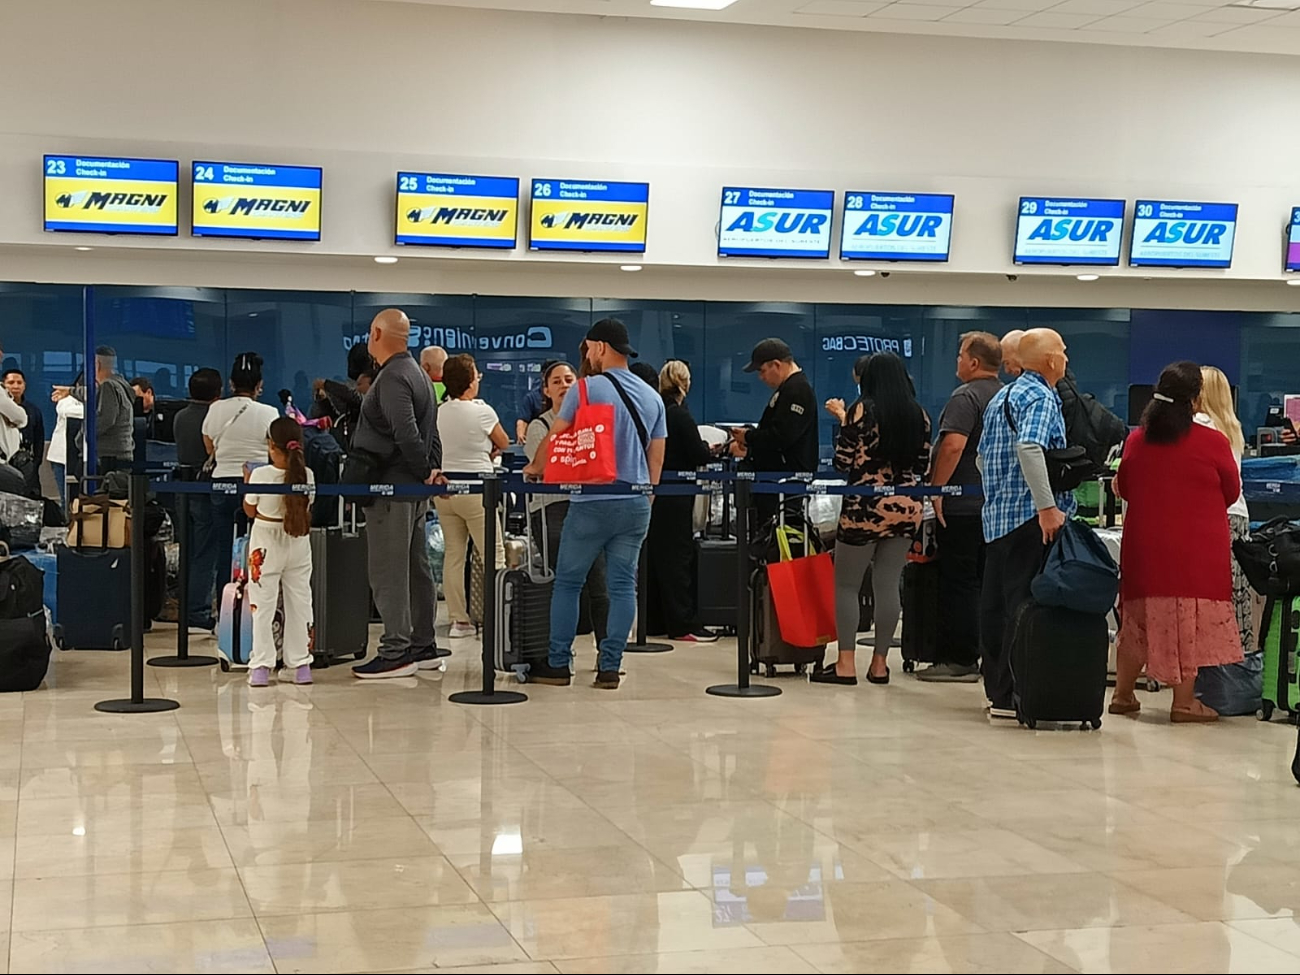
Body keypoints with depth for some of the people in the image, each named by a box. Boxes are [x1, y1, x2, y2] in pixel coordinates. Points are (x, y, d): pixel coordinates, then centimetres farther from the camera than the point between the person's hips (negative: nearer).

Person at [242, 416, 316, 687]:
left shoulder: (260, 474, -16)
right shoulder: (306, 475, -8)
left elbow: (250, 510, -2)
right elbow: (307, 508, 5)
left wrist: (246, 483, 10)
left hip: (266, 541, -3)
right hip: (298, 543, 3)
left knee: (263, 604, 4)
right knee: (299, 602, 11)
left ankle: (261, 666, 3)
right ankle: (301, 665, 15)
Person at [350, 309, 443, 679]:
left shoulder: (392, 378, -15)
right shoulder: (417, 374, 18)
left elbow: (406, 433, -25)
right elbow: (432, 434, 19)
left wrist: (426, 472, -14)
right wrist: (432, 471, 12)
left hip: (391, 488, -10)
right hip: (414, 489, 10)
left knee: (388, 572, -7)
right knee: (416, 568, 13)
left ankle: (396, 652, -7)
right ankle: (423, 646, 19)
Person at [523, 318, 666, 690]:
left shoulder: (588, 389, -8)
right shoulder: (652, 397, 10)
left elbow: (556, 436, 0)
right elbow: (656, 456, 13)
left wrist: (534, 468, 17)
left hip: (593, 502, -5)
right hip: (637, 504, 5)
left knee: (567, 582, 6)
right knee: (623, 585, 6)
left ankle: (558, 664, 9)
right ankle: (610, 667, 5)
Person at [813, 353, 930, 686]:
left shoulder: (861, 410, -9)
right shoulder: (919, 415, 5)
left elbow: (843, 462, -7)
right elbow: (923, 465, 11)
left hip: (865, 507, -4)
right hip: (907, 509, 4)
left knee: (846, 583, 4)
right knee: (888, 584, 8)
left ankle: (846, 663, 0)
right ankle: (880, 662, 10)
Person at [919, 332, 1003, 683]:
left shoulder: (966, 397, -13)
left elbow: (953, 445, -24)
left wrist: (936, 489, -18)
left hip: (962, 505, -9)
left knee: (958, 582, -5)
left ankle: (958, 660, -3)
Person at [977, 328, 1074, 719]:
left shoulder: (1001, 397, 19)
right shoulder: (1040, 397, -10)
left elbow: (983, 456, 25)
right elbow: (1029, 448, -26)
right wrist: (1048, 506, -29)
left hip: (997, 514, 10)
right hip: (1029, 517, -10)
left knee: (996, 603, 11)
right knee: (1025, 605, -9)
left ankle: (996, 687, 17)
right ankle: (1012, 695, -10)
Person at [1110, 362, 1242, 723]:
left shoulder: (1136, 440, 1)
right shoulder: (1213, 442, -11)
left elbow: (1124, 489, 14)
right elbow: (1232, 493, 2)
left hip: (1144, 543, 4)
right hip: (1198, 547, -4)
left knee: (1140, 616, 14)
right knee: (1190, 621, 2)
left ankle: (1122, 694, 21)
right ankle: (1184, 702, 4)